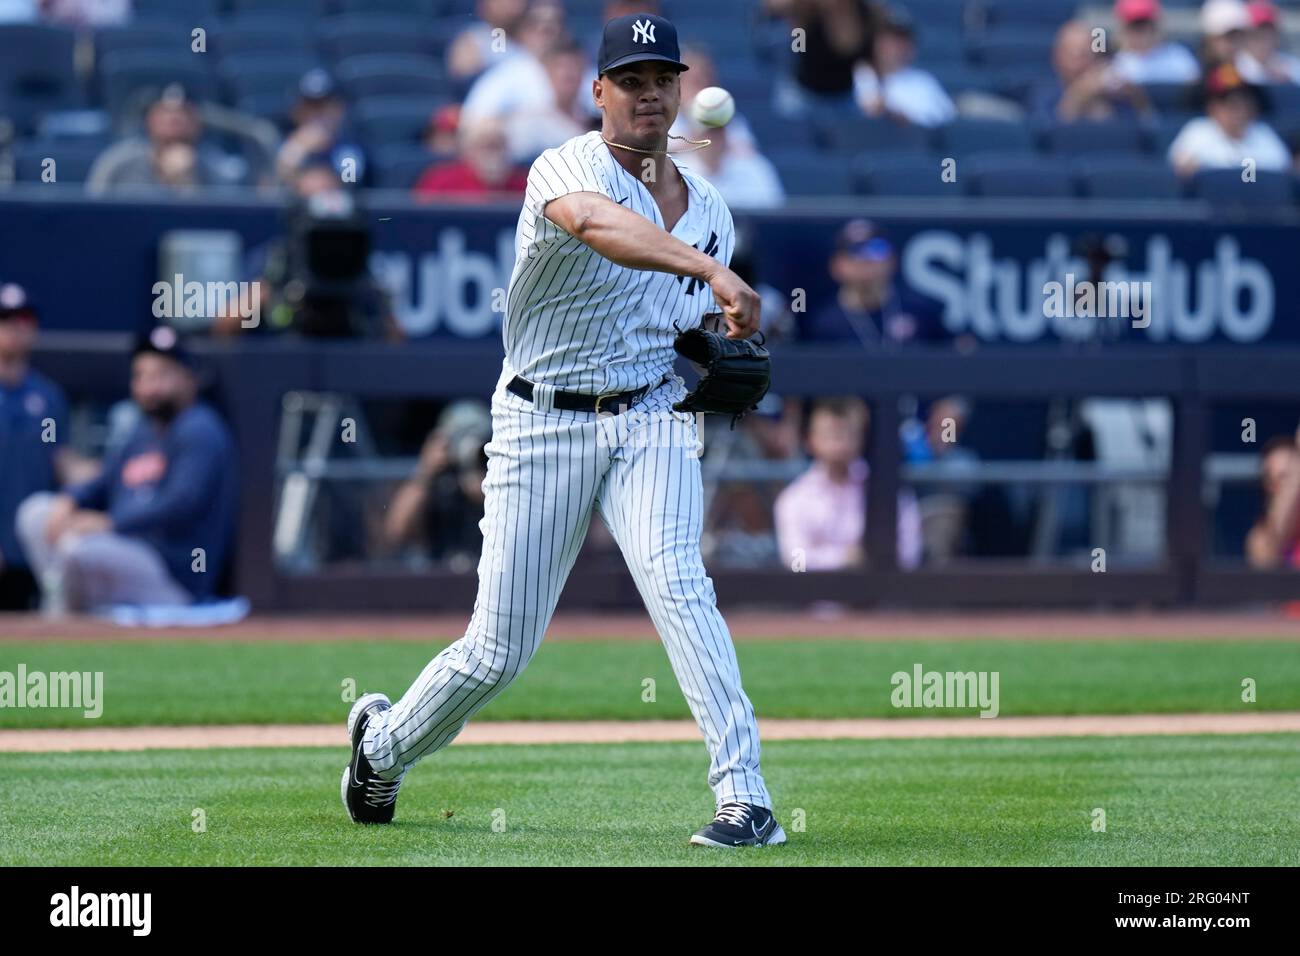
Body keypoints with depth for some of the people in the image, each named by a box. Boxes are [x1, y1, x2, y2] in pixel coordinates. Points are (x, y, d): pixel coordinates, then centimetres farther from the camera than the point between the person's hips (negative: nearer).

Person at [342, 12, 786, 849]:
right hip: (542, 425, -3)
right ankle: (385, 741, 32)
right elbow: (598, 225, -35)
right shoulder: (568, 169, -10)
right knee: (501, 651, 2)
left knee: (677, 582, -24)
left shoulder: (712, 213, 10)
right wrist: (711, 272, -50)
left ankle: (746, 798, -29)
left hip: (651, 424, 3)